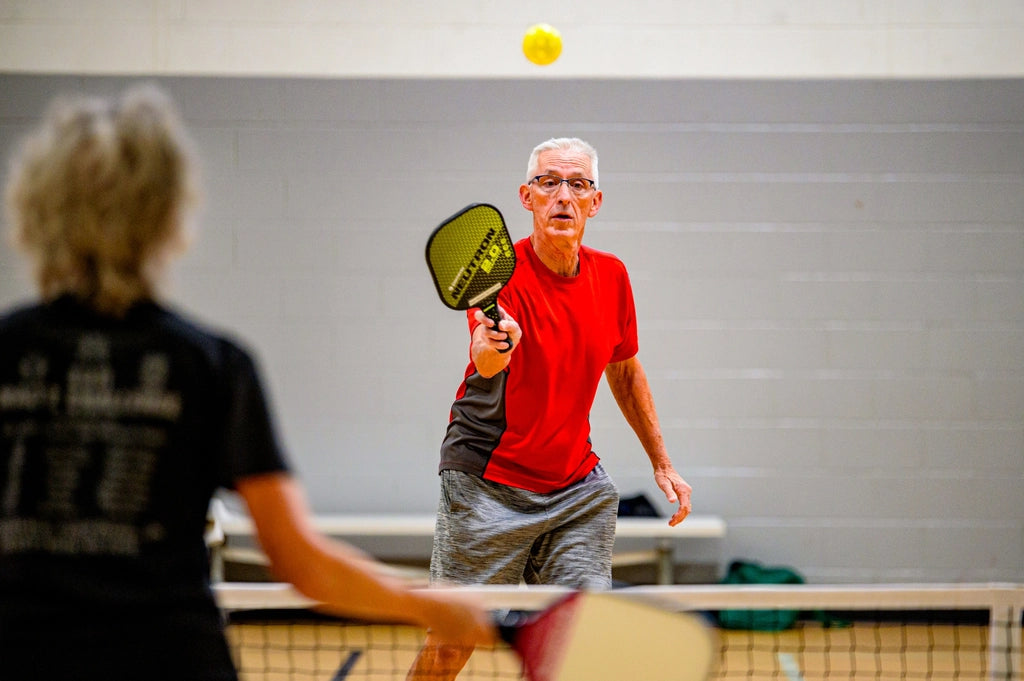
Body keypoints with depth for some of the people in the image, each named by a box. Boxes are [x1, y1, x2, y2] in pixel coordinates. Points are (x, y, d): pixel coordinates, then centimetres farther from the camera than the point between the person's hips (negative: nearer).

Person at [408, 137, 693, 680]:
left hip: (576, 487, 5)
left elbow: (625, 370, 17)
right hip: (487, 483, -4)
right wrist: (490, 349, -61)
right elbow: (486, 356, -37)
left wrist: (661, 462, 16)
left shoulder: (610, 276, 0)